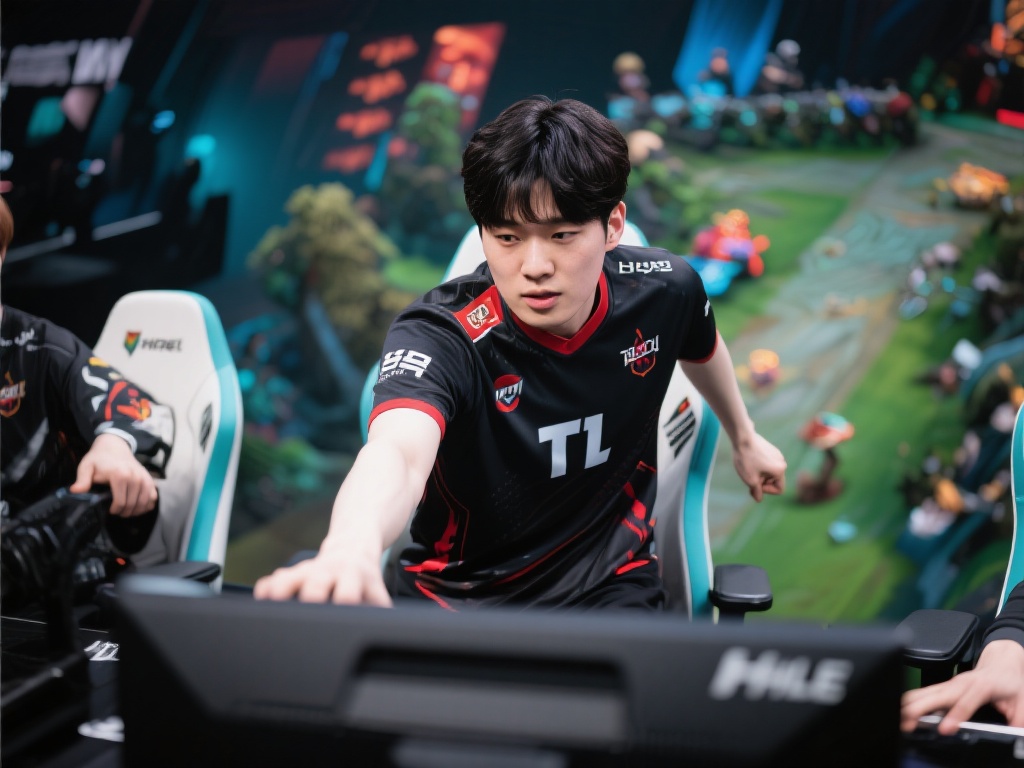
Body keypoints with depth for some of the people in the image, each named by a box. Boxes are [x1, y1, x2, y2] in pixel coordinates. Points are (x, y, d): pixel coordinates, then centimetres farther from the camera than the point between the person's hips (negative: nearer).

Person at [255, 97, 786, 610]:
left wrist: (744, 439, 34)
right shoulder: (440, 336, -25)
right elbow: (398, 451, -47)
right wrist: (351, 545, -70)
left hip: (610, 585, 1)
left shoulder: (663, 290, -10)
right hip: (458, 594, 0)